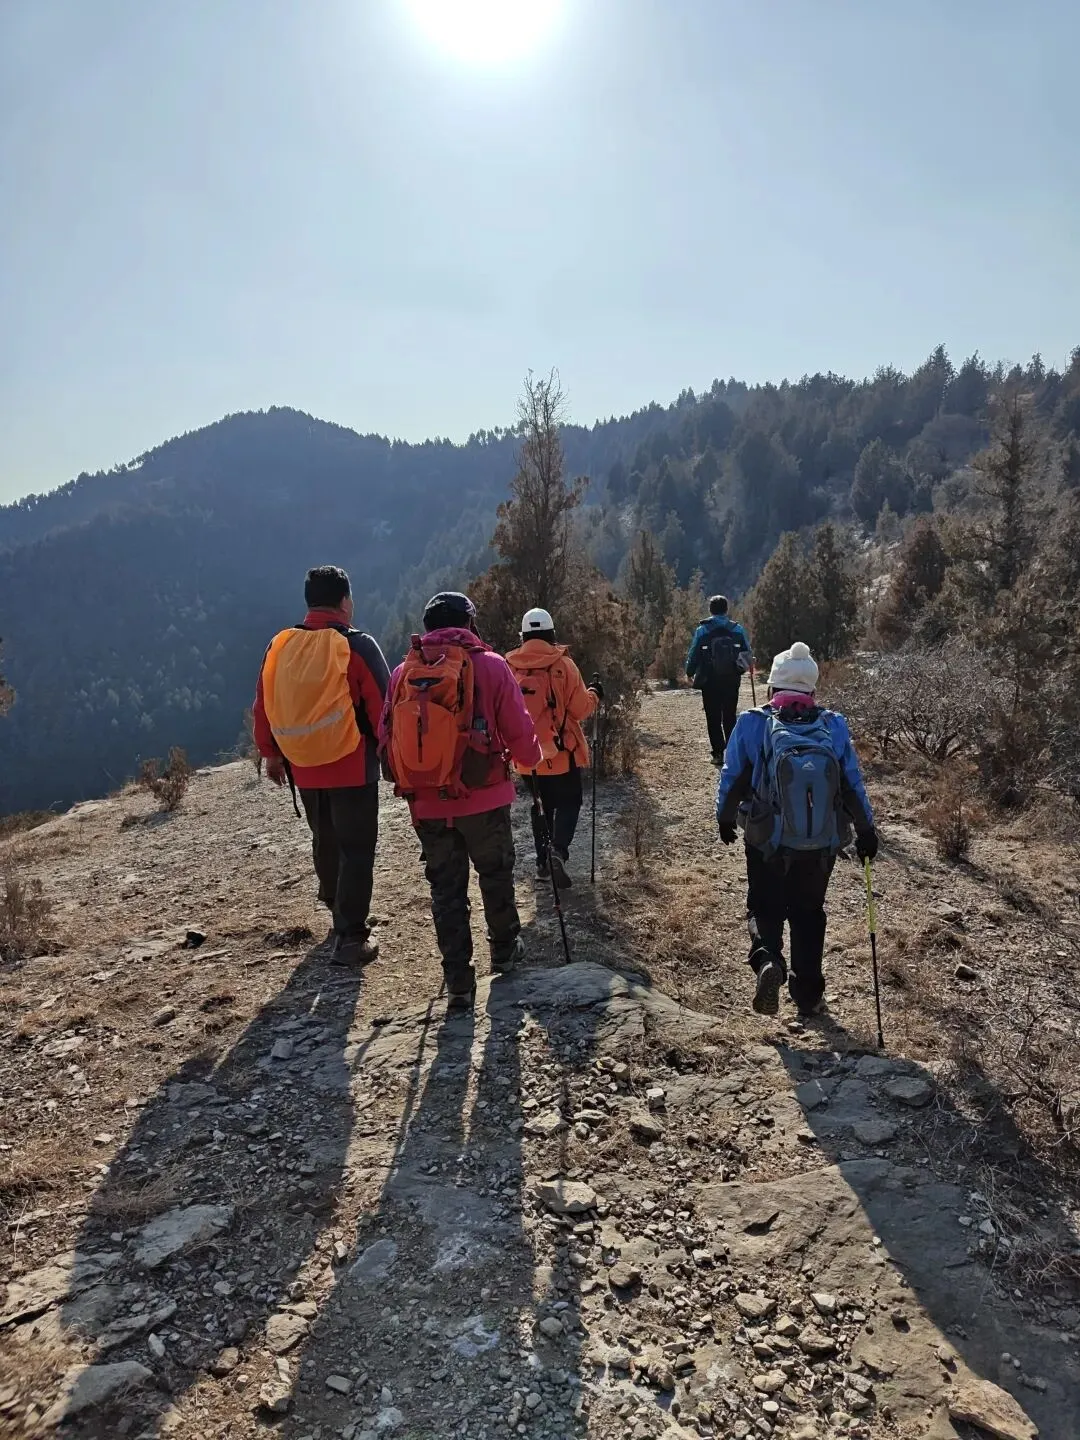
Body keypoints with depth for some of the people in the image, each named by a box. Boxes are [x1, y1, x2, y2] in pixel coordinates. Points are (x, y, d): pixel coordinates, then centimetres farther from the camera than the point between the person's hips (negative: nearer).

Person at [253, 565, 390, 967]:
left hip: (303, 768, 6)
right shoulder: (357, 645, -13)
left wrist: (270, 754, 20)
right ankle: (350, 938, 4)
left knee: (325, 841, 23)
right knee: (356, 849, 3)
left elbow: (263, 706, 9)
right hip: (352, 767, -5)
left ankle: (339, 911, 42)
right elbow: (381, 706, -13)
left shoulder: (279, 646, 2)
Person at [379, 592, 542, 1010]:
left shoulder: (404, 672, 0)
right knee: (495, 874, 21)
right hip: (483, 799, -2)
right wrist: (532, 759, 15)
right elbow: (519, 732, -6)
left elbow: (387, 739, 3)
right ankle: (504, 949, 40)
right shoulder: (490, 665, -8)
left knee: (445, 888, 12)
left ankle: (458, 982, 16)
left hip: (427, 804, 2)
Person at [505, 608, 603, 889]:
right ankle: (558, 850, -14)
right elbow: (581, 709, -8)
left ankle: (543, 860, 21)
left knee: (541, 806, 18)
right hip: (562, 751, -3)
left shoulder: (510, 667, -2)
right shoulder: (563, 664, -12)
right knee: (568, 802, 8)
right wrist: (594, 694, 11)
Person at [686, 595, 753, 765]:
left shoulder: (702, 630, -7)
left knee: (713, 718, 5)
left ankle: (718, 753, 2)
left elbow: (693, 654, -2)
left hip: (709, 682, -2)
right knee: (730, 717, 13)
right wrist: (740, 669, 22)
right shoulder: (738, 629, -1)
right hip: (732, 681, 2)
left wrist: (690, 673, 15)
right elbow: (748, 655, 2)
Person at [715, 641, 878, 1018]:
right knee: (808, 912, 20)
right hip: (822, 845, 2)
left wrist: (725, 818, 14)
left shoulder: (752, 723, -10)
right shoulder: (834, 726, -6)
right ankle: (807, 993, 26)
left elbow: (732, 778, -4)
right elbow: (853, 784, -2)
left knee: (764, 908, 15)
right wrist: (866, 830, 11)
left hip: (767, 843, -2)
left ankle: (767, 960, -14)